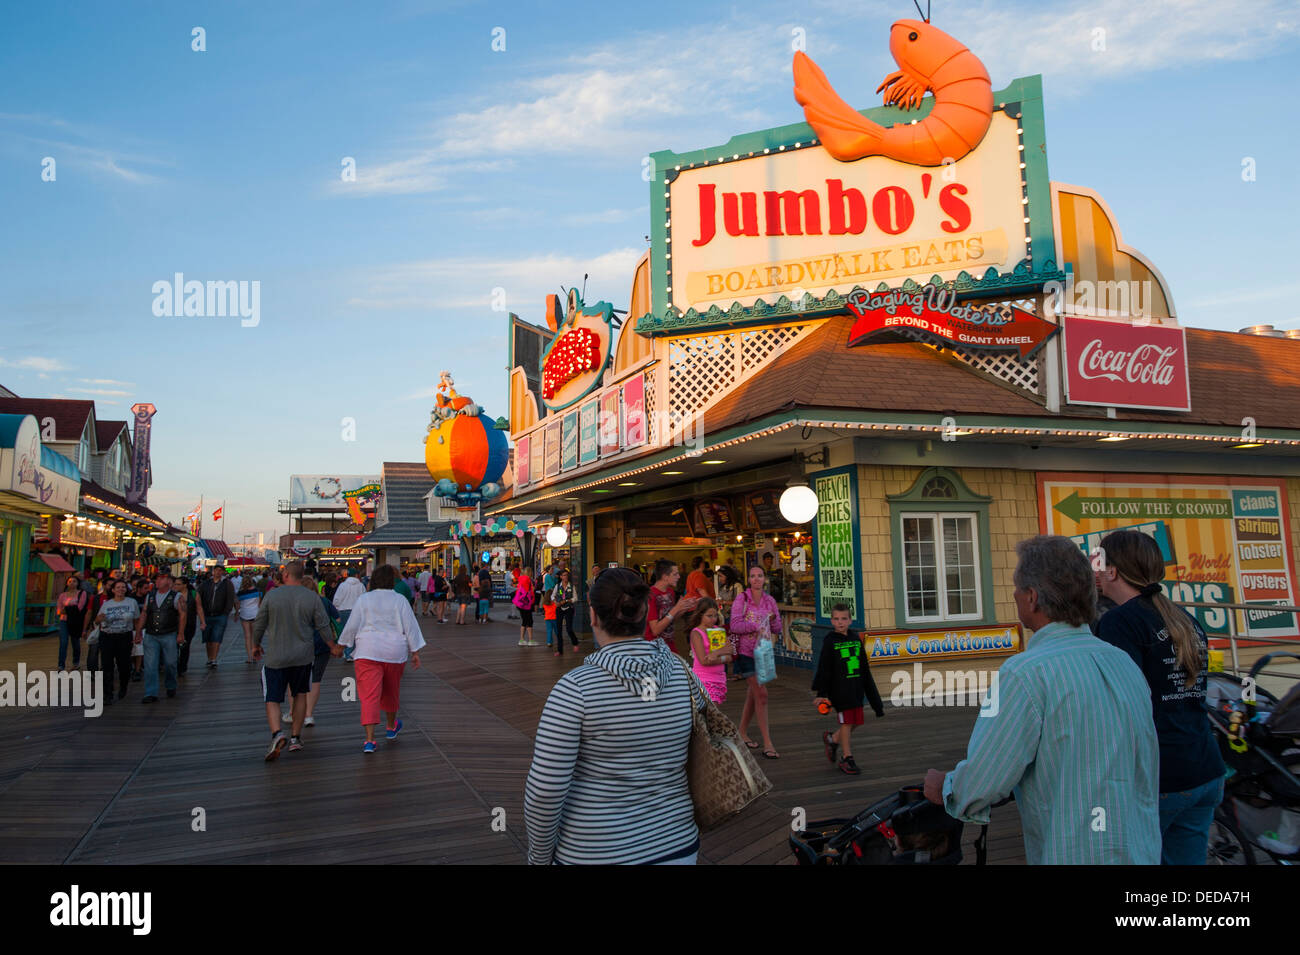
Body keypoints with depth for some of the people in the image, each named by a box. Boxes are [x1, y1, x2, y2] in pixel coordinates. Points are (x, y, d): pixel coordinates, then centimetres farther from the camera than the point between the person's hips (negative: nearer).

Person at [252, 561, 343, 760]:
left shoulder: (272, 595, -6)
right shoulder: (312, 598, -4)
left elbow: (259, 624, 1)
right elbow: (323, 627, -2)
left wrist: (256, 645, 19)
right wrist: (334, 647, 14)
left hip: (275, 657, -2)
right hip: (303, 656, 2)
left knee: (272, 699, 5)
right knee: (300, 695, 18)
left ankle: (277, 733, -18)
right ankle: (295, 738, 19)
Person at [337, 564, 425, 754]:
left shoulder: (364, 599, -2)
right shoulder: (400, 600, -1)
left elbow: (352, 626, 1)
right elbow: (411, 627, -1)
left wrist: (342, 645, 15)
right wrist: (415, 652, 4)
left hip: (368, 652, -1)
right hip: (395, 652, 2)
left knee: (369, 695, -5)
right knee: (391, 691, 21)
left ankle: (369, 739, -14)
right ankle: (391, 727, 41)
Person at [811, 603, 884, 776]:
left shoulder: (856, 638, 8)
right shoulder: (830, 641, -7)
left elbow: (864, 667, 16)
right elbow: (824, 669, -7)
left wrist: (873, 695, 18)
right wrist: (821, 693, -11)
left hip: (856, 688, 5)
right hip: (839, 689, -5)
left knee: (855, 721, 8)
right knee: (846, 722, -4)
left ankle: (832, 739, 32)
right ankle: (847, 758, 10)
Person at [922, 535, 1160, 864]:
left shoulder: (1025, 673, -21)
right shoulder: (1126, 664, 1)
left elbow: (977, 788, -18)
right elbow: (1148, 772, 12)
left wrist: (942, 787, 2)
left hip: (1073, 855, -7)